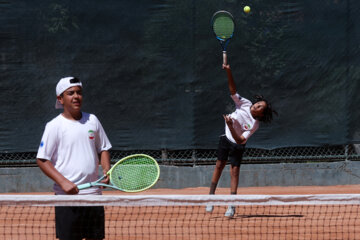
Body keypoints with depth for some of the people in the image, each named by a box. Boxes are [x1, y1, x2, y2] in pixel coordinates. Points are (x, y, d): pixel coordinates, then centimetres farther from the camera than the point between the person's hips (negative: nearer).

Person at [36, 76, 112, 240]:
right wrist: (63, 182, -16)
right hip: (67, 195, -4)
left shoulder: (92, 120, 10)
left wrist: (106, 170, 1)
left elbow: (103, 149, 21)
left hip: (93, 193, 5)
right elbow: (42, 160, -5)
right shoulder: (54, 126, -4)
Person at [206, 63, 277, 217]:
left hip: (237, 146, -3)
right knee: (219, 165, 4)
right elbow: (233, 90, -21)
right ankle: (211, 196, 12)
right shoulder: (245, 104, -18)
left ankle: (232, 206, -7)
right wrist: (228, 72, -35)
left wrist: (231, 127, -47)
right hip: (226, 139, 3)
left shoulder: (254, 125, -27)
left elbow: (240, 140, -32)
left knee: (234, 171, -9)